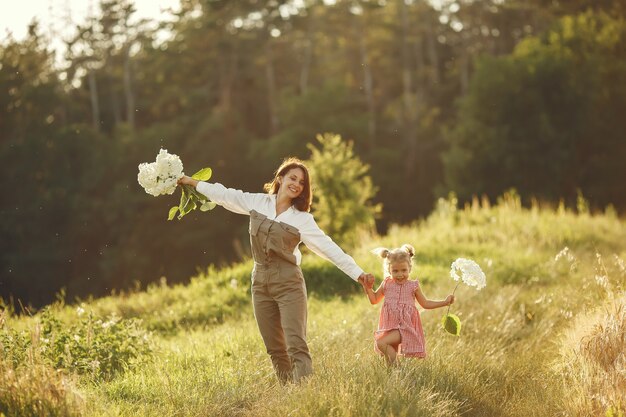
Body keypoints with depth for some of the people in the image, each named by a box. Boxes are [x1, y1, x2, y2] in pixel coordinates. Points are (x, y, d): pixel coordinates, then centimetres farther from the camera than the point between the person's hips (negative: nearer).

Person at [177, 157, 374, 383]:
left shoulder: (302, 219, -3)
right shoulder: (258, 202, 6)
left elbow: (328, 247, -7)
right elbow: (224, 195, 18)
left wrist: (357, 273, -15)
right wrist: (193, 182, 26)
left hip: (289, 283, -4)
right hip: (260, 282, 4)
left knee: (296, 345, -14)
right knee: (275, 349, 6)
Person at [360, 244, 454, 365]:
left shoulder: (413, 286, -1)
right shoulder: (386, 284, 5)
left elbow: (425, 303, 10)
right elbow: (374, 300, 18)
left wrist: (445, 302, 4)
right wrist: (368, 288, 2)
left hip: (405, 327, -5)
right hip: (389, 327, 5)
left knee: (381, 343, -24)